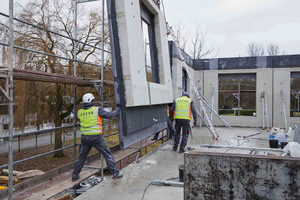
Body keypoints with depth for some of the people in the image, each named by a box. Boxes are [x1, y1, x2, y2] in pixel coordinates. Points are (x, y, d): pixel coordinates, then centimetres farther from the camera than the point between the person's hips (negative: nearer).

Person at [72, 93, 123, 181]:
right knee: (108, 154, 7)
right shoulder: (97, 109, -7)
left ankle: (75, 176, 26)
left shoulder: (80, 112, 6)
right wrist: (117, 109, 16)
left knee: (81, 157, 19)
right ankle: (116, 173, 11)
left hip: (85, 138, 4)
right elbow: (109, 115, -2)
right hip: (96, 137, -4)